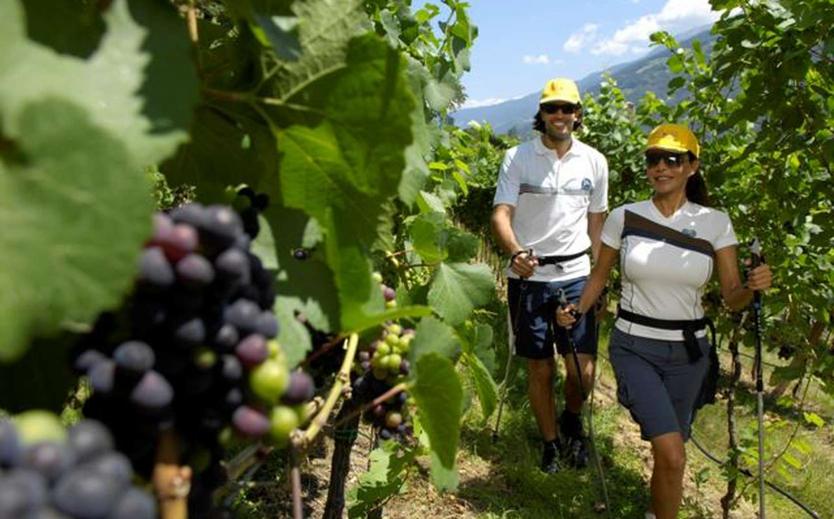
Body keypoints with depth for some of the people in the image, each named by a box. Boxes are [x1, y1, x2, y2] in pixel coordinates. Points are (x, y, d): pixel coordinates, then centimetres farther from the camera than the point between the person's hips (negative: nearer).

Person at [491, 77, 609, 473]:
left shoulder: (594, 161, 5)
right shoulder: (518, 157, -3)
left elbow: (597, 221, 12)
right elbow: (501, 214, -11)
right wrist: (515, 253, -31)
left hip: (575, 276, 2)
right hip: (528, 277, -1)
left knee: (582, 371, -1)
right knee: (540, 369, 8)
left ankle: (572, 421, 32)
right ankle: (551, 443, 29)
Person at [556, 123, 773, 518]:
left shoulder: (714, 223, -2)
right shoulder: (624, 217, -5)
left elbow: (732, 297, -2)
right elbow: (600, 274, 8)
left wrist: (753, 286, -24)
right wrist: (576, 311, -8)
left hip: (687, 352, 2)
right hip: (634, 348, -2)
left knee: (667, 454, 15)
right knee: (673, 455, -15)